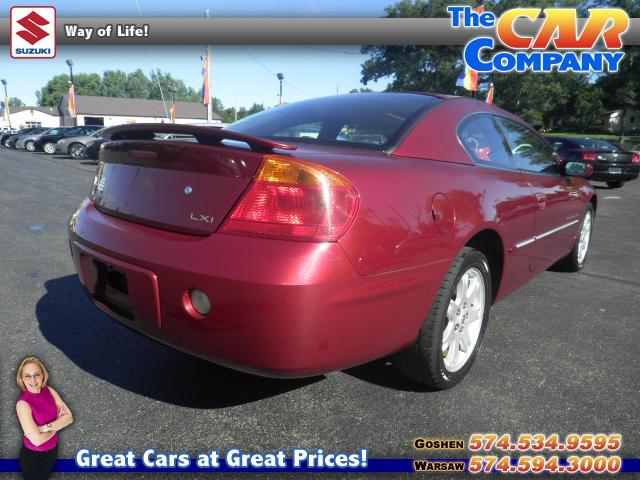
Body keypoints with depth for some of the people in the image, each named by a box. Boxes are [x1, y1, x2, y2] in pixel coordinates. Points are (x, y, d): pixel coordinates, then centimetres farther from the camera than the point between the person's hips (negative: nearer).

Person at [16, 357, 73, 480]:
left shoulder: (49, 391, -9)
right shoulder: (23, 403, -25)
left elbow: (69, 417, -12)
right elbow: (36, 440, -27)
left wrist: (46, 427, -24)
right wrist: (58, 423, -13)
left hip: (52, 450, 5)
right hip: (33, 456, -5)